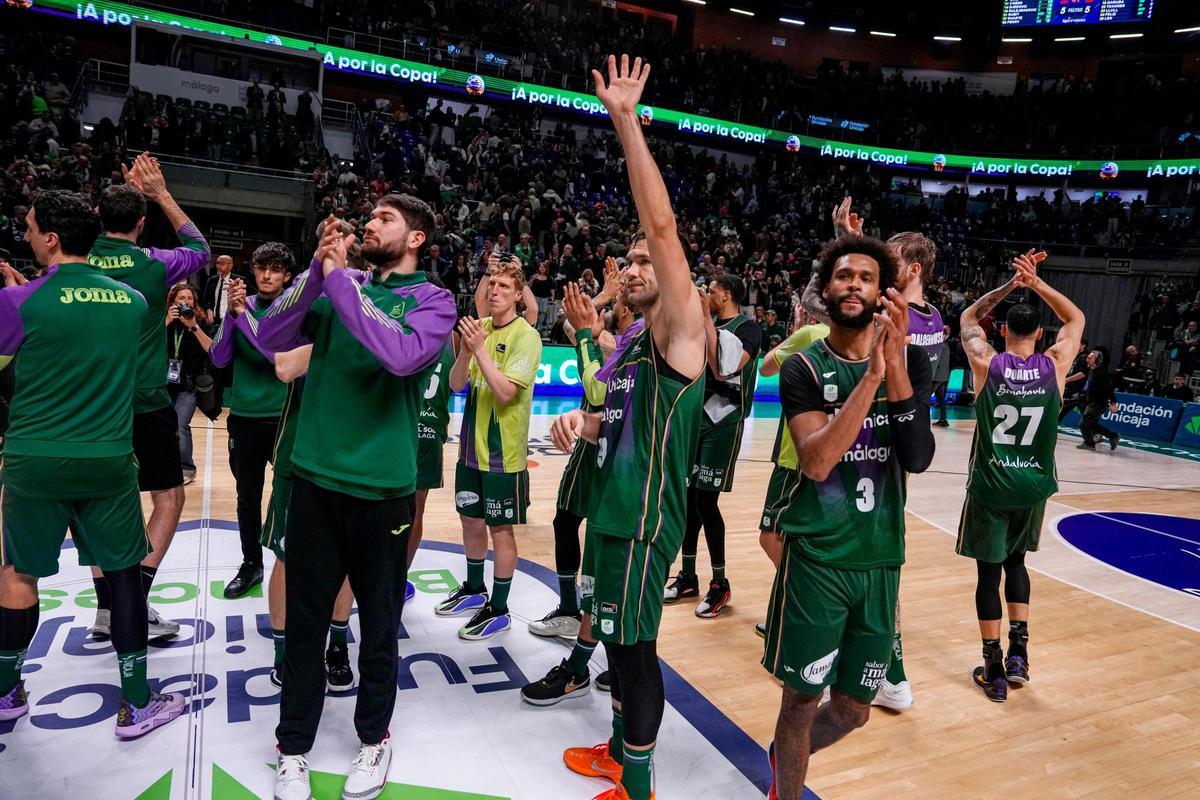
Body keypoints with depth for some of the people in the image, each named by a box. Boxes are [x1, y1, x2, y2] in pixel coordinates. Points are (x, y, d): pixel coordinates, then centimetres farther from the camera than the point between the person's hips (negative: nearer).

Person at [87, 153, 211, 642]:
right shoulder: (154, 264, -10)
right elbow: (200, 248, 11)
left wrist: (126, 192, 22)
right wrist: (161, 195, 13)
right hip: (146, 402, -4)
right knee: (169, 497, 8)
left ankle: (106, 608, 18)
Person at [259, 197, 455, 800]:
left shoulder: (433, 300, -3)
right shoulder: (339, 286, 10)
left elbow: (402, 354, -24)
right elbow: (272, 337, -1)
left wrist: (339, 278, -18)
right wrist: (318, 270, -10)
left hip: (381, 485, -3)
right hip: (314, 477, 3)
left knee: (379, 624, 12)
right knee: (304, 620, 12)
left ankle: (373, 738, 34)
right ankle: (293, 749, 30)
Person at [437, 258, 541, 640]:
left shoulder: (526, 336, -13)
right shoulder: (479, 327, 6)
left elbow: (505, 391, -23)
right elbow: (455, 384, 1)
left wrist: (480, 348, -24)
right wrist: (465, 351, -16)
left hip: (503, 451, -6)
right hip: (472, 446, 7)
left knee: (500, 528, 4)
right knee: (471, 519, 18)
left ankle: (498, 609, 18)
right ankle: (474, 590, 38)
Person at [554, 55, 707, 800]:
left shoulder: (682, 332, -12)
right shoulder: (633, 348, 13)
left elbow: (663, 223, -24)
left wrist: (626, 120, -24)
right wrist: (582, 423, 1)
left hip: (644, 518, -9)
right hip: (613, 510, 9)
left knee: (634, 647, 3)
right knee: (619, 639, 20)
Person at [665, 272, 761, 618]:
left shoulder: (748, 328, -10)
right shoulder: (709, 325, 14)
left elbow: (724, 369, -25)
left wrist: (707, 321, -22)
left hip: (722, 421, -8)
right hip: (696, 414, 8)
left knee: (706, 501, -7)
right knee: (688, 496, 10)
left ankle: (720, 583, 9)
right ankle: (688, 577, 23)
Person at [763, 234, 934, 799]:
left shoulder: (910, 361, 2)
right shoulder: (804, 368, -5)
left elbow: (918, 458, -12)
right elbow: (815, 462, -21)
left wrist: (894, 367, -24)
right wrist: (871, 375, -27)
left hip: (880, 558, 3)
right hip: (817, 556, -3)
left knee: (853, 709, 15)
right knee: (802, 698, 6)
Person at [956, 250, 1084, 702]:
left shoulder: (986, 363, -9)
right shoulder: (1055, 366, -6)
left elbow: (969, 317, 11)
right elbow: (1075, 318, 14)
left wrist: (1011, 284, 7)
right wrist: (1036, 284, 6)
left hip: (990, 486, -2)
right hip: (1034, 487, 2)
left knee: (989, 571, 8)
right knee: (1015, 562, 24)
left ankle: (994, 671, 13)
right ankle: (1019, 652, 18)